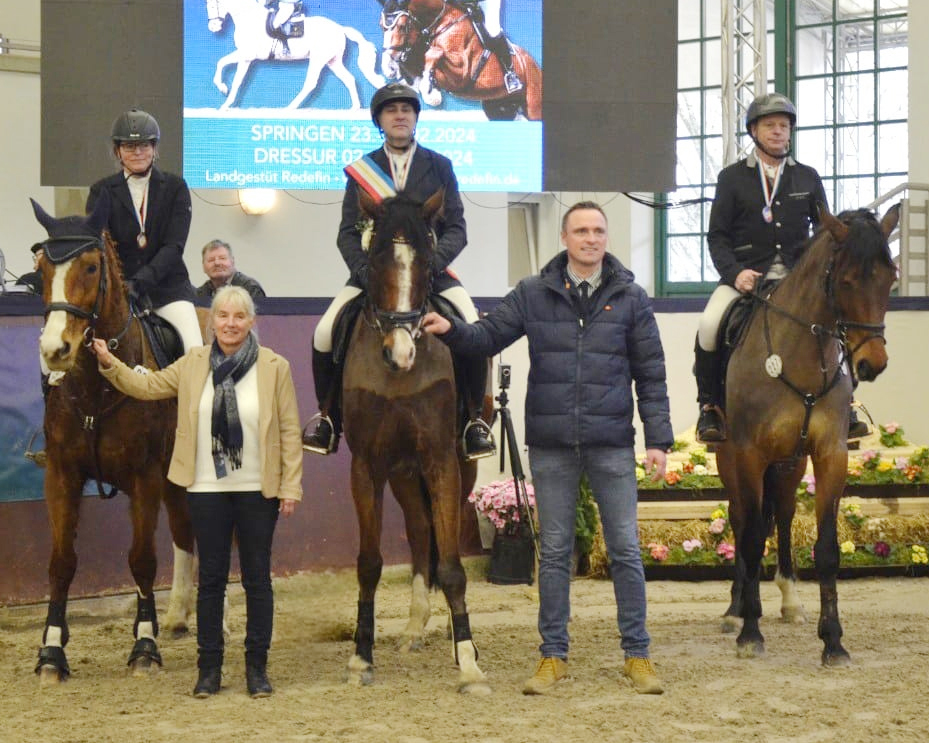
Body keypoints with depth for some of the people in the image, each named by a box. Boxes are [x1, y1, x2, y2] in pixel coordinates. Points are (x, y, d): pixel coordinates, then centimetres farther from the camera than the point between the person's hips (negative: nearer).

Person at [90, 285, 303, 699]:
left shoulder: (275, 368, -4)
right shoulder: (193, 365, 4)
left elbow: (290, 431, -4)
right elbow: (145, 387, 10)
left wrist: (291, 487, -7)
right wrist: (108, 364, -4)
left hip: (258, 491, -2)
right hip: (207, 490, 2)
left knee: (257, 579, 5)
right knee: (211, 579, 7)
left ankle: (257, 667, 14)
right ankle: (209, 668, 14)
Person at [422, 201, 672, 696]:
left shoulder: (630, 298, 3)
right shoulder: (533, 295, 4)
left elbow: (651, 374, 3)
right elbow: (488, 336, 5)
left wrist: (658, 440, -2)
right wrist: (450, 330, -15)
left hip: (611, 444, -1)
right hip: (551, 445, 1)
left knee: (625, 550, 2)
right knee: (554, 551, 7)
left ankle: (637, 654, 11)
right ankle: (553, 655, 15)